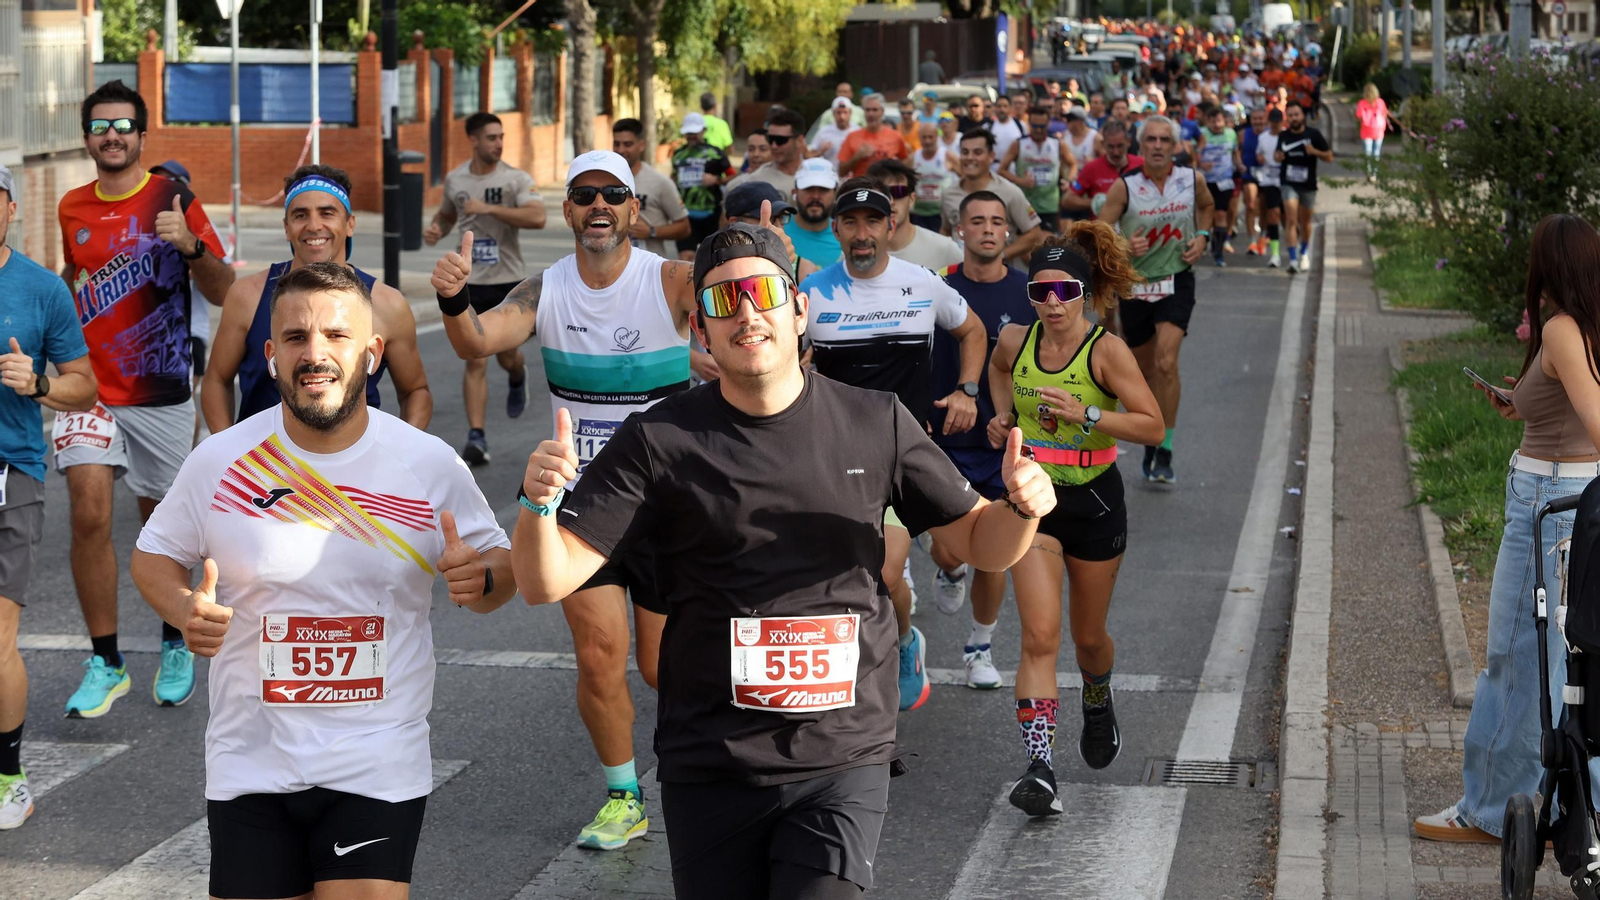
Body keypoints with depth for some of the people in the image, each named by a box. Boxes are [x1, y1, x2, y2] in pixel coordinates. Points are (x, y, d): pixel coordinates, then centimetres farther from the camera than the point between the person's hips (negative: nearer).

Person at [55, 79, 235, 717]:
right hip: (90, 390, 2)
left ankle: (174, 648, 31)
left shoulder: (172, 199, -5)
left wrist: (191, 245, -26)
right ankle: (105, 664, -5)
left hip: (161, 395, -2)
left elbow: (223, 292, -9)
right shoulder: (72, 209, 7)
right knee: (89, 516, -13)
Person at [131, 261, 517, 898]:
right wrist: (184, 610, -12)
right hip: (249, 767, 1)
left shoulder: (432, 466, -4)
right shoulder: (219, 461, -3)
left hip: (380, 768, -1)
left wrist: (482, 580, -17)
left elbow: (502, 569, 7)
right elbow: (154, 555, 10)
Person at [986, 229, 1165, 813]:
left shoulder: (1107, 351, -14)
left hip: (1095, 501, -1)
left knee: (1088, 637, 15)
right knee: (1040, 637, -13)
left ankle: (1098, 703, 50)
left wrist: (1086, 415, -28)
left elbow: (1152, 426, -16)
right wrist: (1005, 418, 7)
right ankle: (1040, 768, -20)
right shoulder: (1015, 341, -2)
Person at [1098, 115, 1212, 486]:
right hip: (1135, 284, 1)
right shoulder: (1125, 187, -9)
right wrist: (1124, 246, -28)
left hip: (1177, 280, -1)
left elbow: (1206, 205, 21)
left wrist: (1201, 237, 4)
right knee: (1144, 369, 11)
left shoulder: (1192, 180, -3)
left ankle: (1165, 452, -14)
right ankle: (1150, 444, 32)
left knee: (1167, 362, -19)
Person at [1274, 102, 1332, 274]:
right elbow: (1278, 154, 19)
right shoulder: (1283, 136, 3)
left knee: (1305, 222, 14)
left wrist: (1314, 151, -19)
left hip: (1308, 185, 0)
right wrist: (1277, 156, -6)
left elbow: (1329, 157, 0)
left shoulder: (1313, 135, -4)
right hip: (1289, 184, 0)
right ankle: (1292, 259, -18)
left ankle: (1304, 253, 39)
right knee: (1291, 221, -15)